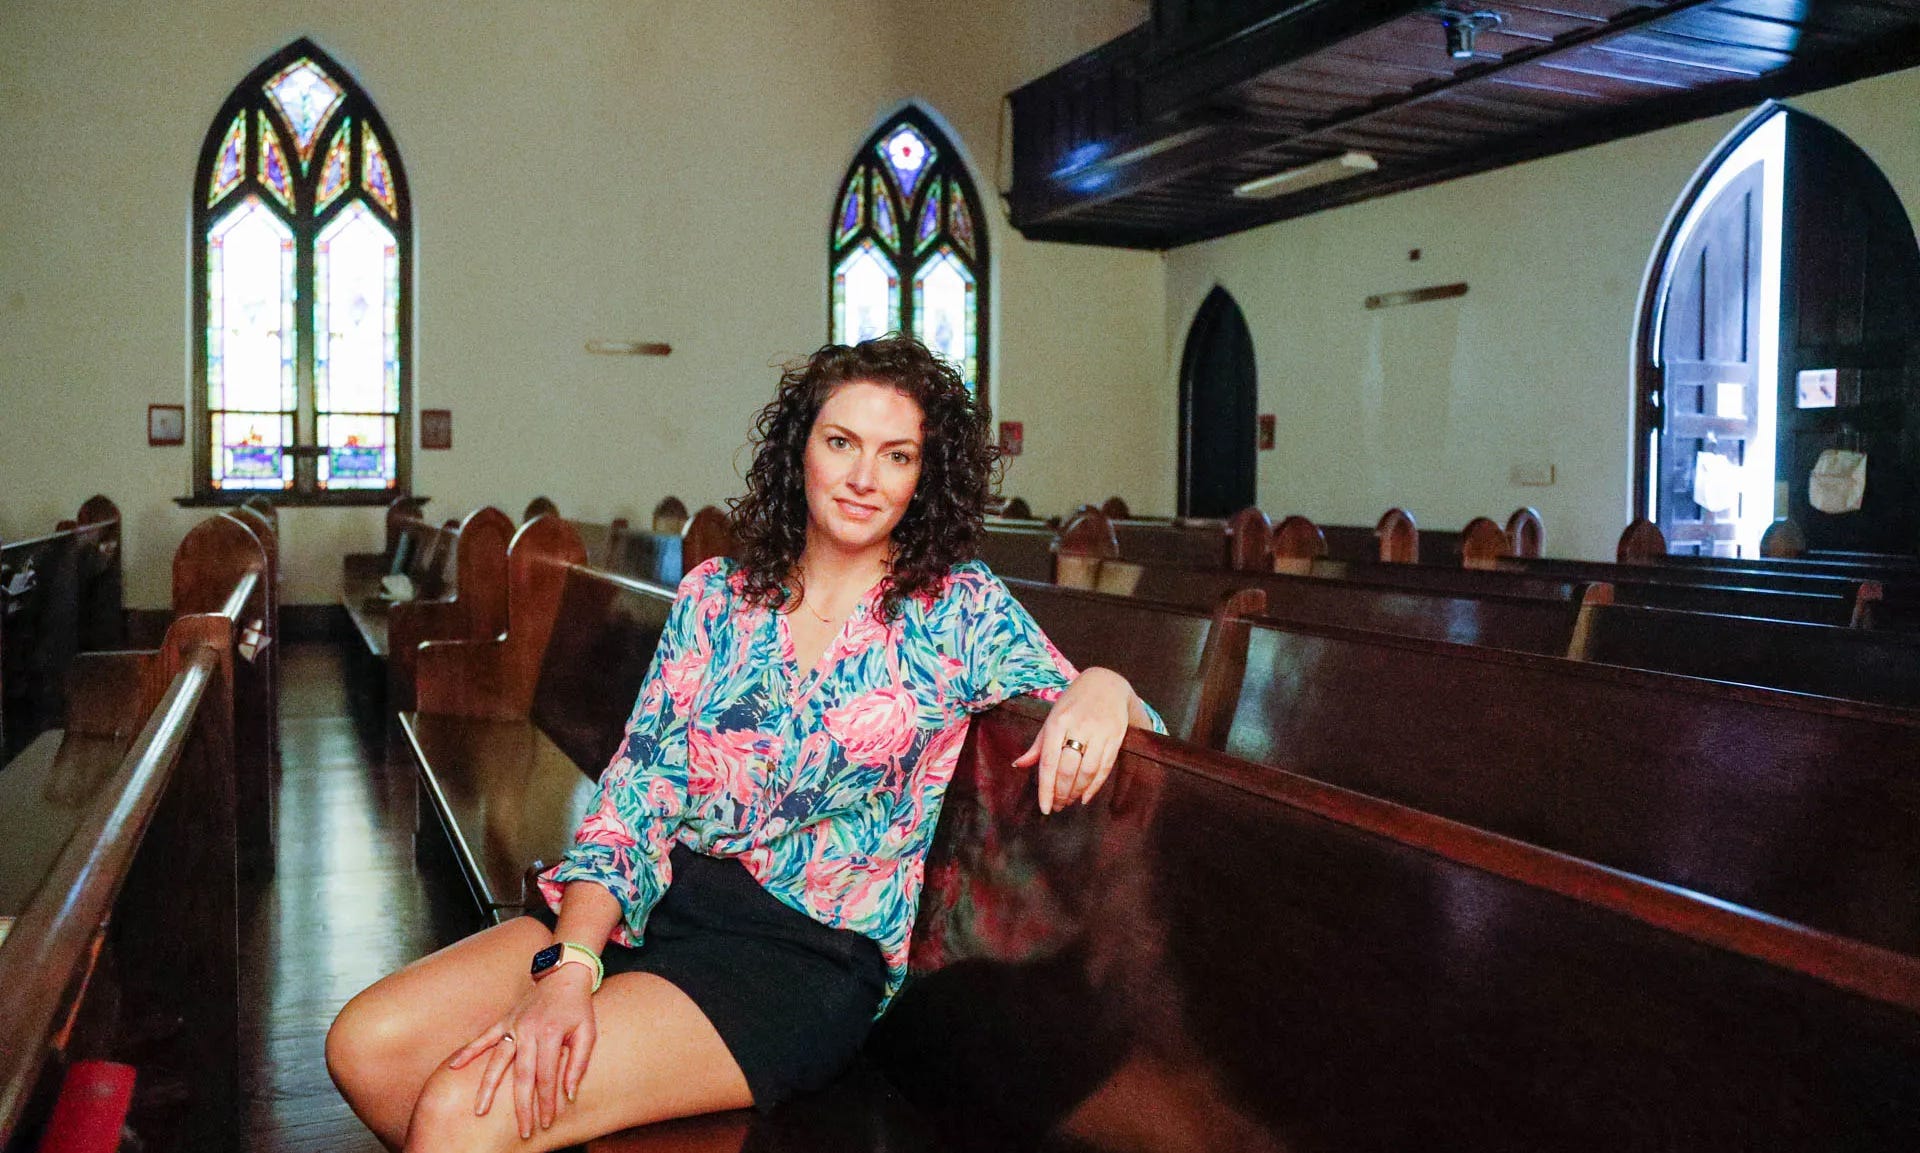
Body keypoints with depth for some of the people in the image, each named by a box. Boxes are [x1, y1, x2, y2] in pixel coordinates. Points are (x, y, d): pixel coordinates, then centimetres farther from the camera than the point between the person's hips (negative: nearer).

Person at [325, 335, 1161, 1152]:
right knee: (366, 1046, -11)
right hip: (661, 901, 5)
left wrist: (1104, 687, -22)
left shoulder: (959, 611, 0)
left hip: (810, 954, -4)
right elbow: (636, 795, 2)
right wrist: (569, 963, -13)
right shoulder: (716, 596, 7)